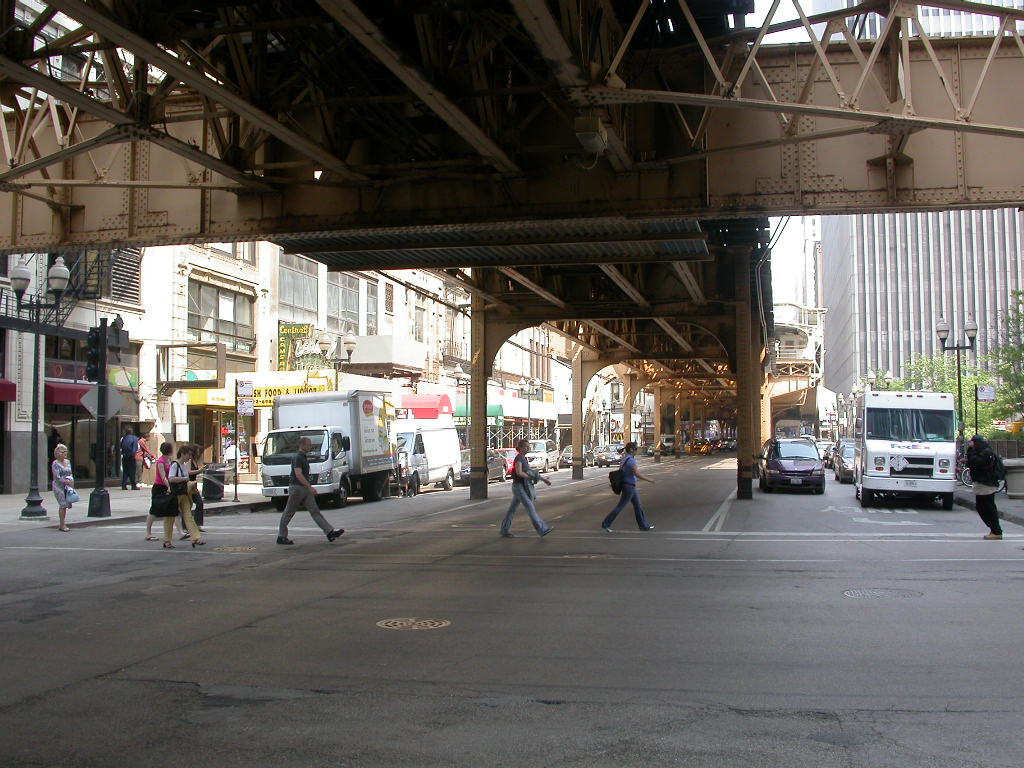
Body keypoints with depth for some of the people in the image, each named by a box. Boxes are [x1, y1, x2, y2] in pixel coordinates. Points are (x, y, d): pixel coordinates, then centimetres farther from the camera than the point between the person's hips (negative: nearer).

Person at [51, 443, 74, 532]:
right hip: (59, 486, -6)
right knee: (62, 505, -11)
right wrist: (67, 482, -15)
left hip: (67, 487, 6)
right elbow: (57, 477, -13)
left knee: (65, 505, 4)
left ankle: (62, 524, 11)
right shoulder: (55, 463, -7)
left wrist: (72, 482, 1)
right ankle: (62, 525, -6)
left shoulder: (68, 462, 14)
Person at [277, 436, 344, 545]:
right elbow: (298, 475, -23)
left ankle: (330, 532, -9)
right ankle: (281, 537, 11)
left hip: (305, 489, 9)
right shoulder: (297, 458, -14)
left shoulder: (303, 457, 16)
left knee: (315, 511, -1)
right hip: (296, 487, -9)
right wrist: (310, 487, -25)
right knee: (288, 513, 1)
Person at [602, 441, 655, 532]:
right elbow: (637, 474, -24)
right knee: (620, 506, -2)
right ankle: (606, 523, 3)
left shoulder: (625, 458, 9)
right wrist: (648, 480, -14)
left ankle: (644, 525, 21)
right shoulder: (630, 460, -21)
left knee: (637, 505, 14)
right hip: (629, 486, -10)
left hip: (627, 485, 10)